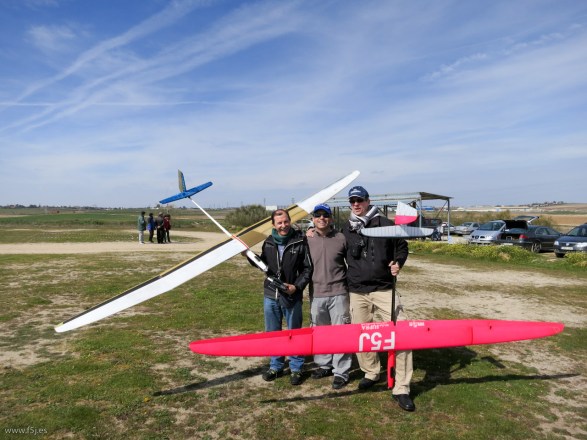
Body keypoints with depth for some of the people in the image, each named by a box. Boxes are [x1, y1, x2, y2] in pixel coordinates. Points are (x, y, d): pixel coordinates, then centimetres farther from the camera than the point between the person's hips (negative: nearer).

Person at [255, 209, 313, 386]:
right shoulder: (268, 243, 3)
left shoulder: (300, 242, -9)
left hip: (292, 297, -4)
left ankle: (296, 369, 25)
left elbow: (308, 268, -6)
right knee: (272, 332, 15)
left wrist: (297, 286, -16)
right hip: (270, 295, 4)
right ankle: (275, 366, 32)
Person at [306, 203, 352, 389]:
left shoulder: (341, 238, -4)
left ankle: (341, 372, 15)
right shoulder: (307, 240, -1)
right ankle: (324, 365, 34)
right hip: (316, 294, 3)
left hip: (338, 293, -2)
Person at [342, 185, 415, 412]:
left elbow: (402, 246, 7)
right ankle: (371, 372, 36)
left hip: (383, 289, -3)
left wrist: (398, 262, -9)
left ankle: (401, 388, 2)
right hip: (357, 291, 4)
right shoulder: (346, 229, 8)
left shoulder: (385, 224, -1)